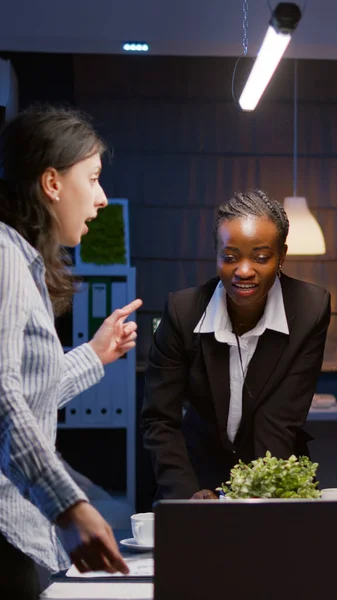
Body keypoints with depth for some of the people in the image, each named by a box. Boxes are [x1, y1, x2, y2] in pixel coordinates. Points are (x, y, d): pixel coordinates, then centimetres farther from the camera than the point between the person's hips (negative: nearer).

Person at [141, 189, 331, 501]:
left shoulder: (310, 310, -14)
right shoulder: (183, 310, -13)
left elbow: (281, 422, -15)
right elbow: (159, 420, -9)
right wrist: (188, 493, -24)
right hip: (200, 475, 0)